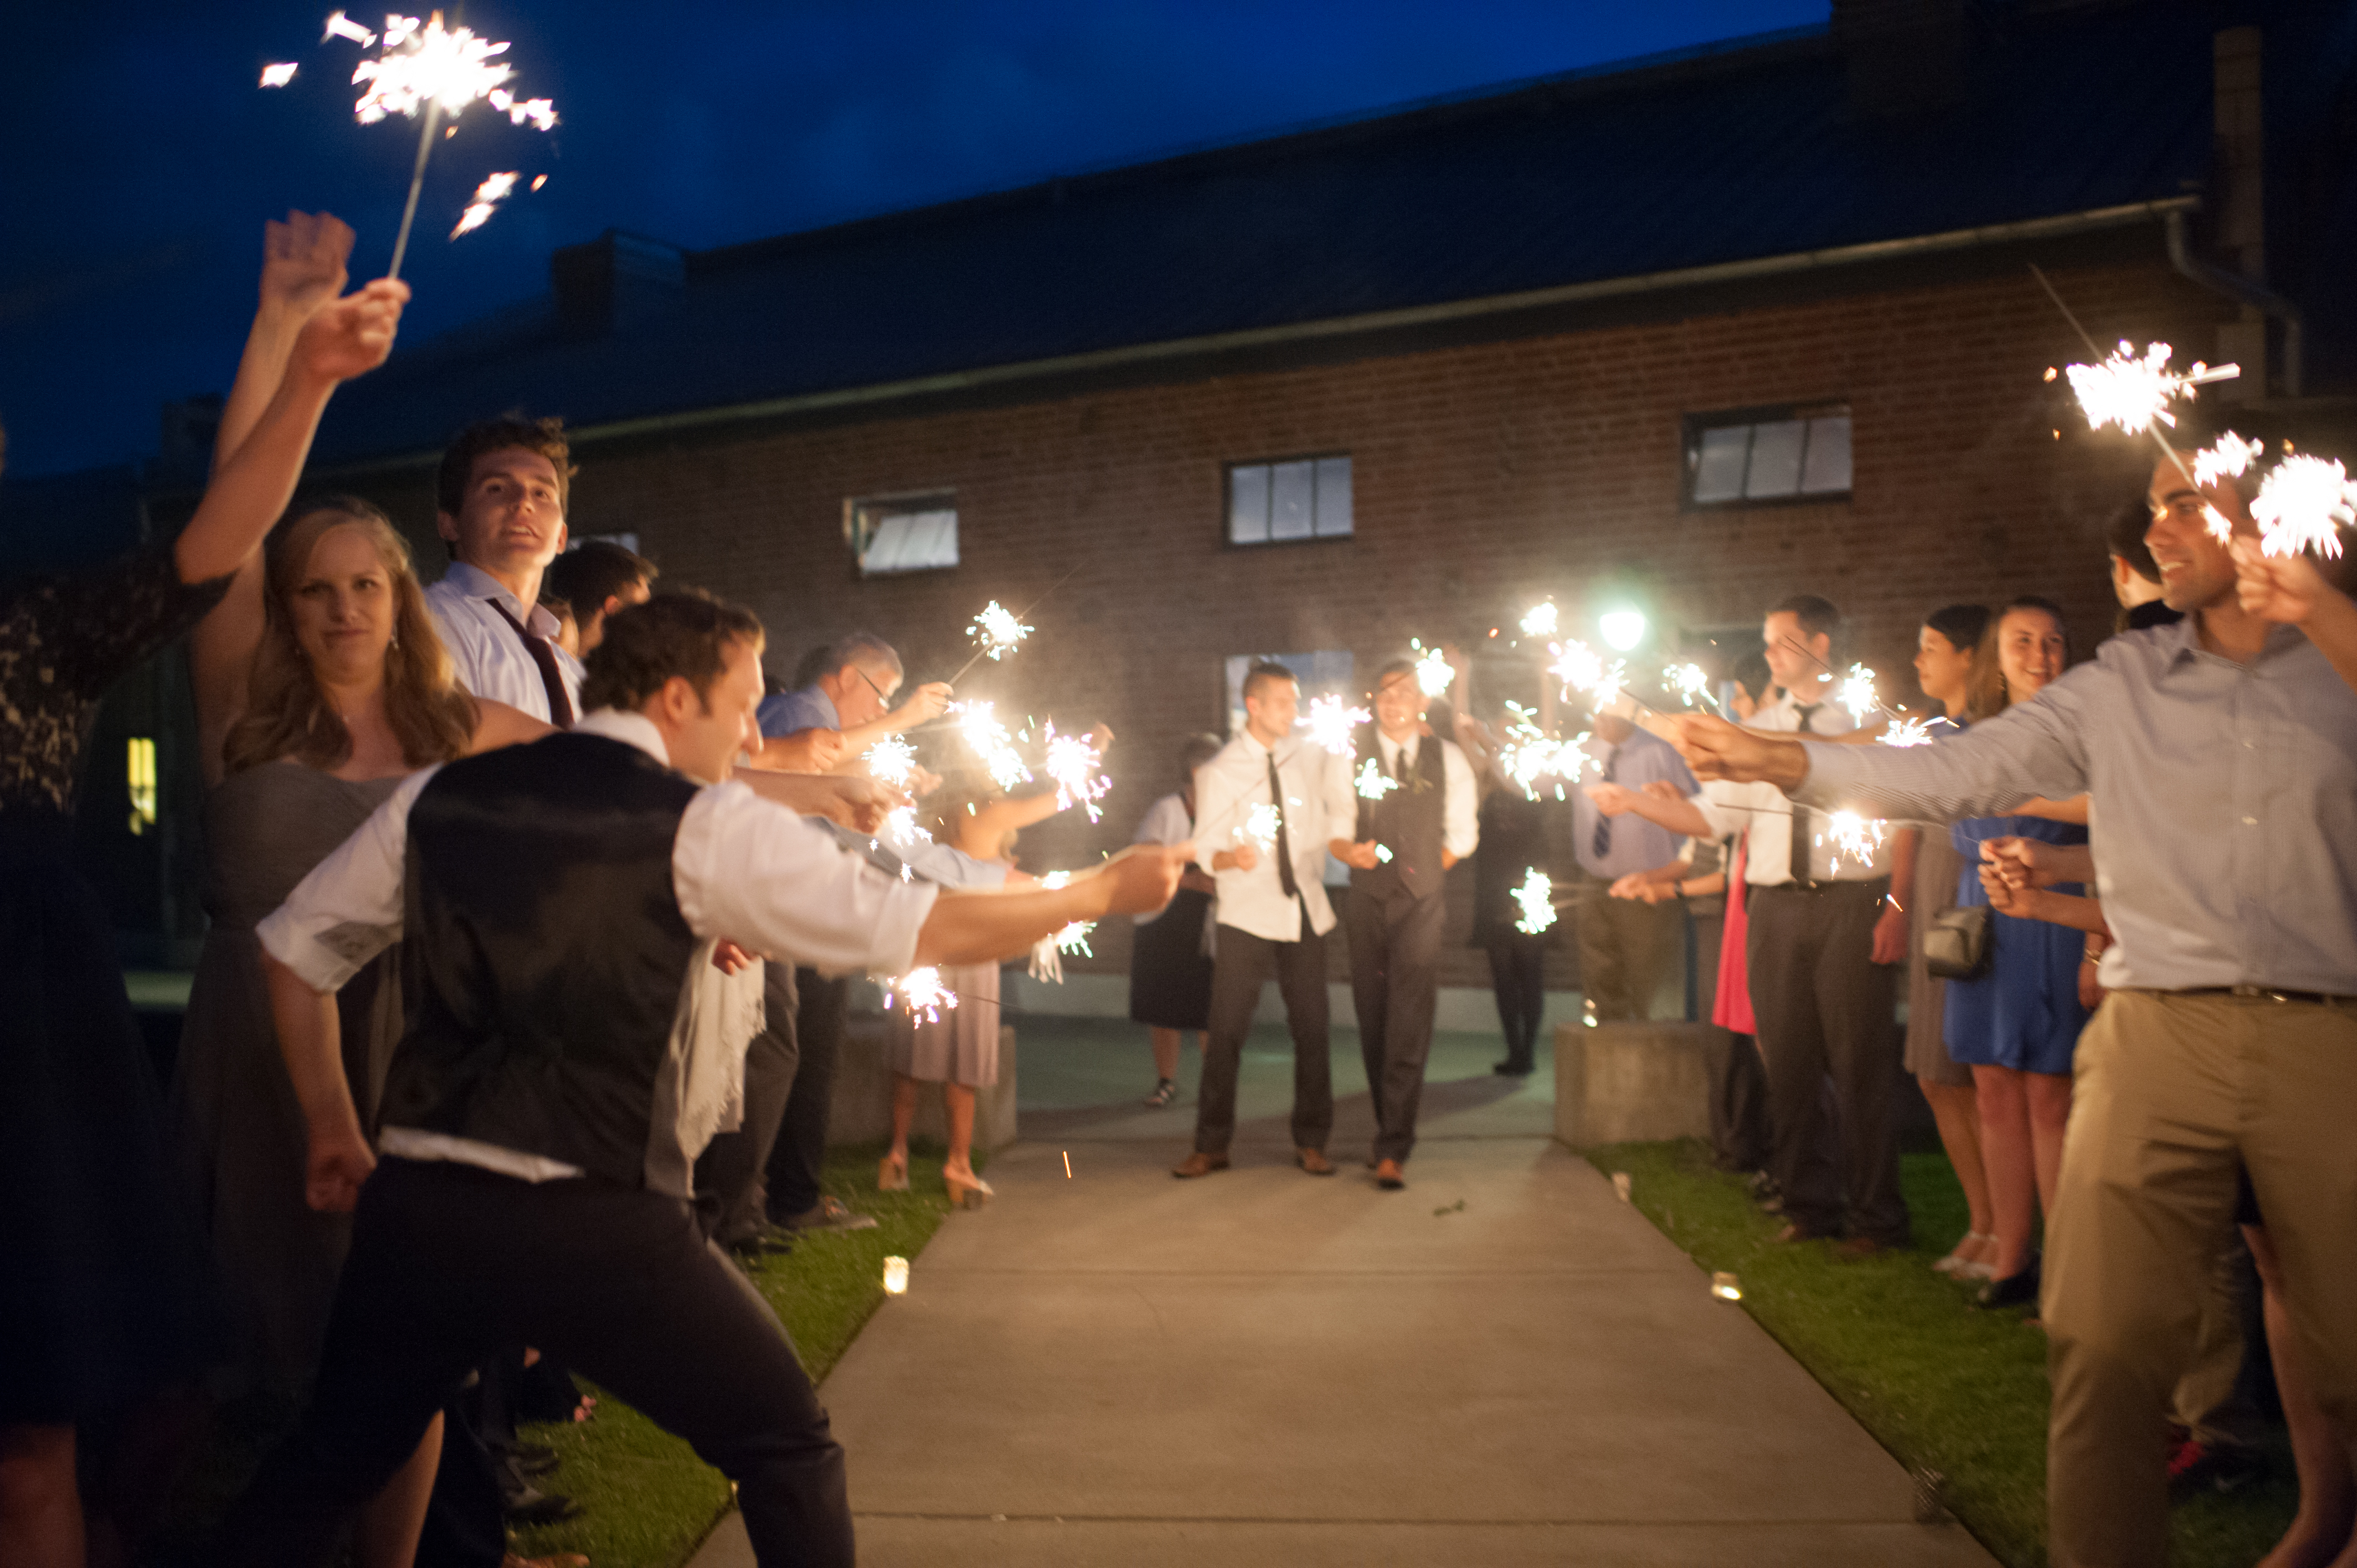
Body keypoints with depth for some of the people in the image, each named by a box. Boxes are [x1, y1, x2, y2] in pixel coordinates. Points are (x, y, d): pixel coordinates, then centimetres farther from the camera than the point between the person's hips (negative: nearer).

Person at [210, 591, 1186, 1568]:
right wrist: (1101, 891, 5)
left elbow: (295, 945, 17)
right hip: (597, 1226, -5)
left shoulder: (439, 796, 8)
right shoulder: (705, 826, -8)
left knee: (331, 1460, 28)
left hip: (419, 1203, 5)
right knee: (789, 1450, 14)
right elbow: (930, 931, -8)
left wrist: (333, 1129, 26)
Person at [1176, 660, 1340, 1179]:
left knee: (1312, 1028, 6)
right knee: (1226, 1031, -3)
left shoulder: (1311, 759, 6)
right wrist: (1233, 857, -27)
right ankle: (1211, 1146, 10)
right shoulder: (1220, 773, -4)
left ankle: (1311, 1142, 19)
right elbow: (1206, 853, -8)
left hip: (1304, 912, 3)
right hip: (1246, 917, -3)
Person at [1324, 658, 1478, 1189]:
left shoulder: (1449, 760, 5)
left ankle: (1393, 1150, -8)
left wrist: (1422, 872, 6)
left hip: (1421, 904, -1)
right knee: (1374, 1022, 6)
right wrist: (1352, 852, -19)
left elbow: (1461, 835, 12)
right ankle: (1391, 1131, 21)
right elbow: (1335, 831, 1)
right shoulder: (1349, 757, 4)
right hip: (1367, 903, 1)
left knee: (1409, 1026, -10)